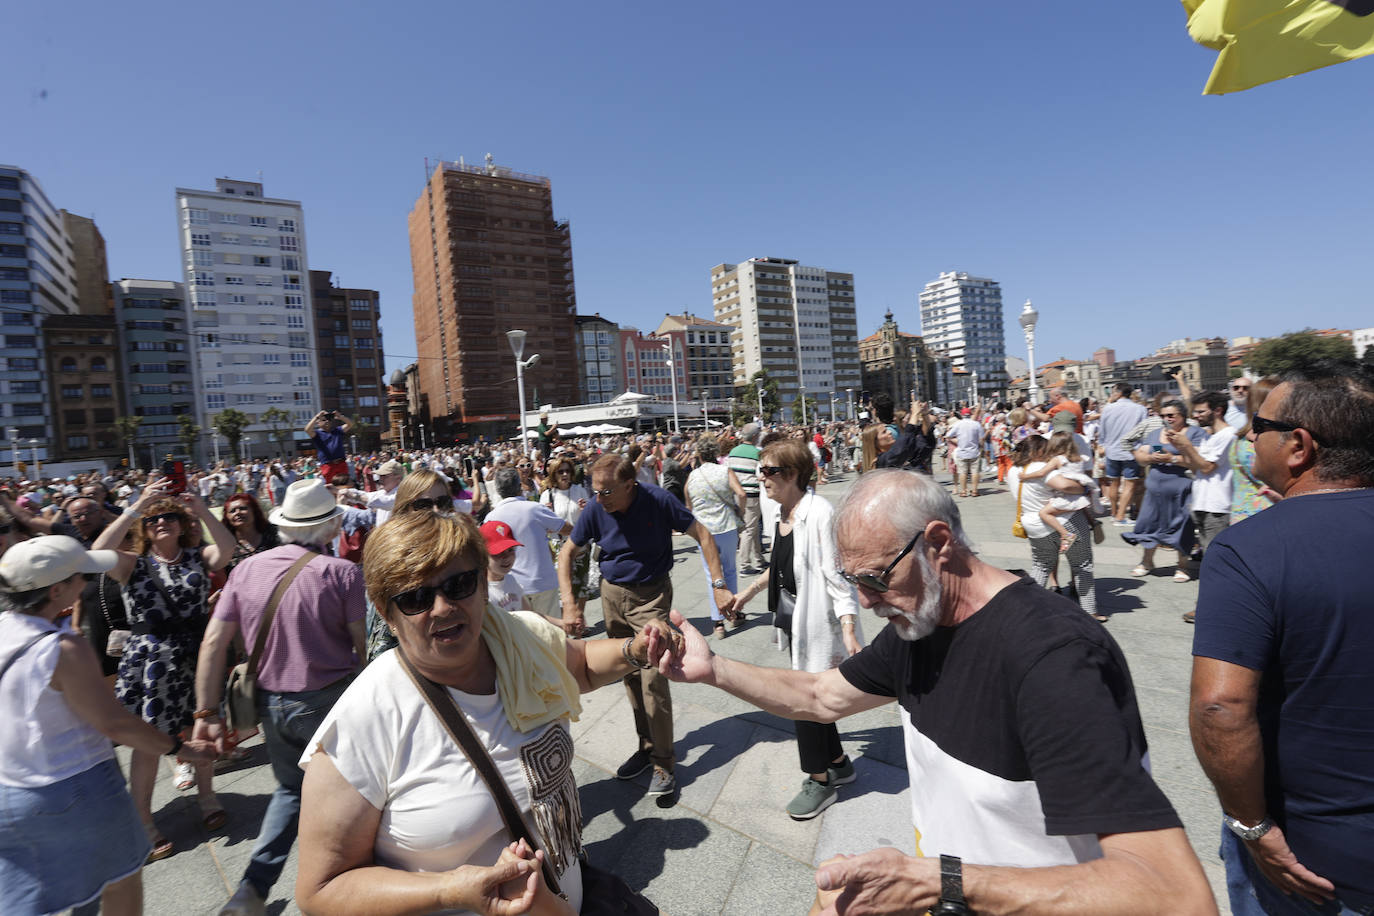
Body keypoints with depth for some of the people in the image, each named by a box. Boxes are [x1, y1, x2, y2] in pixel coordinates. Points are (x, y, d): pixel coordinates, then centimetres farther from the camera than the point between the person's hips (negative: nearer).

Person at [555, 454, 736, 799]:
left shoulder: (658, 501, -20)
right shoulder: (596, 510, -12)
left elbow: (702, 534, -12)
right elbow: (567, 552, -1)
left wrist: (718, 584, -18)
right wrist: (569, 604, -10)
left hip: (652, 596, -4)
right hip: (612, 594, 4)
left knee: (653, 678, -9)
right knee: (630, 676, 12)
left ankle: (663, 764, 8)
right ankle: (647, 746, 31)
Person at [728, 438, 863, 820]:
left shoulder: (818, 512, -21)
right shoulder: (785, 513, 5)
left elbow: (837, 574, -22)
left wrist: (848, 629, -28)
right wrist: (748, 592, 26)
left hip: (817, 617, -8)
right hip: (793, 615, 8)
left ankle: (820, 780, 22)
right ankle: (838, 763, 38)